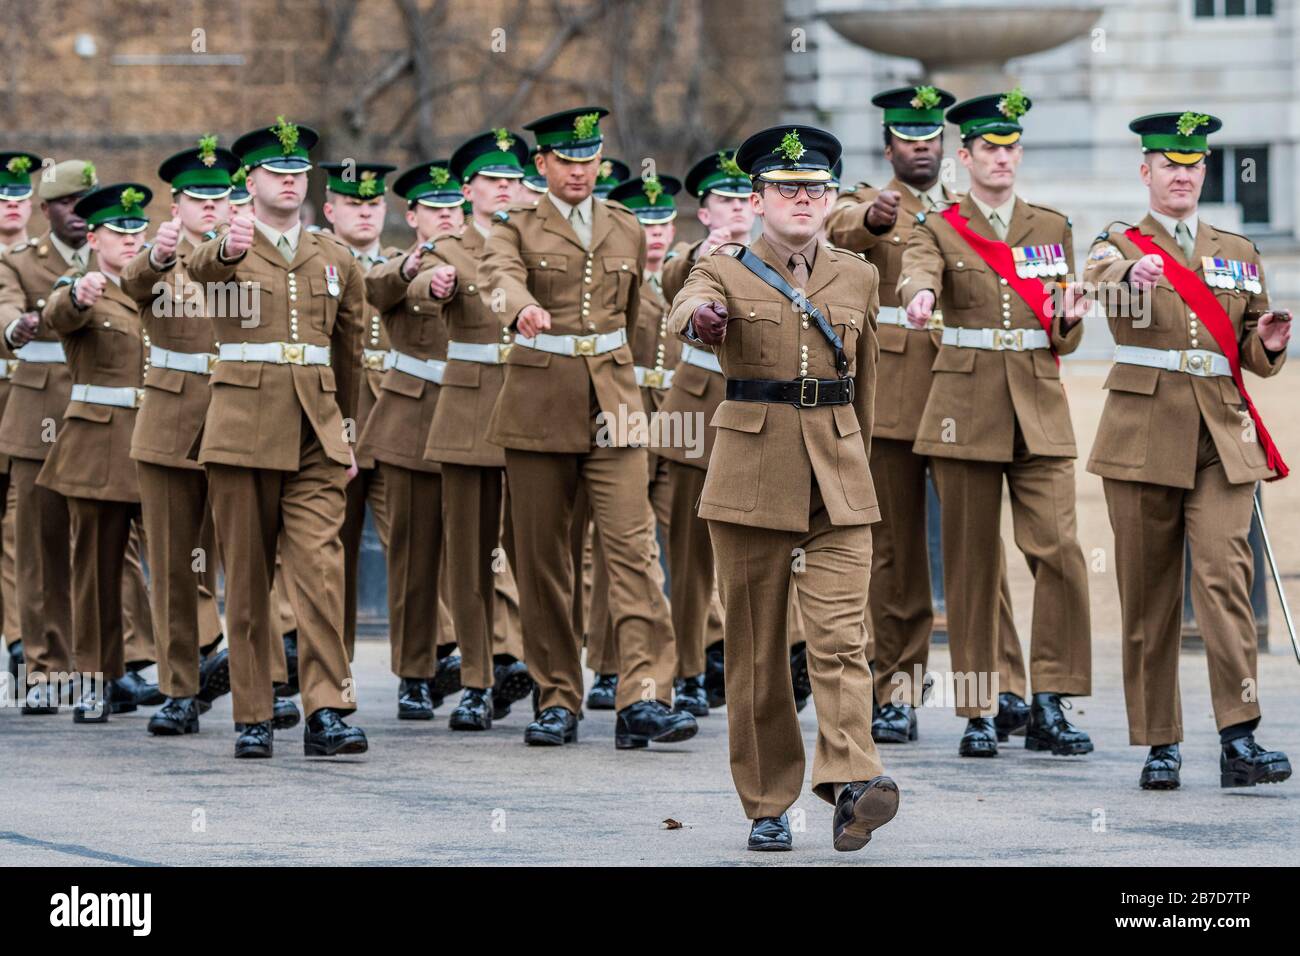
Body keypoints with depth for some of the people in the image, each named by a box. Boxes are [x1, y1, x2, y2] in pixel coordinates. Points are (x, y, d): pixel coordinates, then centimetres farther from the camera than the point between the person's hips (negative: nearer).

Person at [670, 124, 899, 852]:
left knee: (841, 635, -13)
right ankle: (768, 805, 11)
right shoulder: (727, 272, 2)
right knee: (757, 646, 3)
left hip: (838, 480, 1)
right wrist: (699, 319, -45)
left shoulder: (858, 278, 11)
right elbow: (688, 310, -22)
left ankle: (852, 781, -24)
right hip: (752, 474, -1)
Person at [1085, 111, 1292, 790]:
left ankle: (1239, 739, -19)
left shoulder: (1238, 253, 16)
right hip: (1144, 438, -1)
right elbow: (1097, 276, -19)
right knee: (1147, 594, 1)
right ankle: (1159, 745, 9)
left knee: (1225, 574, -14)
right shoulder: (1121, 244, 6)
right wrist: (1131, 271, -42)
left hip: (1222, 438, 1)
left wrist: (1268, 344, -3)